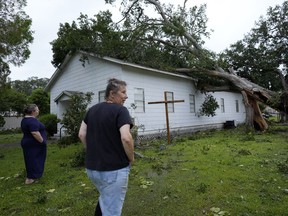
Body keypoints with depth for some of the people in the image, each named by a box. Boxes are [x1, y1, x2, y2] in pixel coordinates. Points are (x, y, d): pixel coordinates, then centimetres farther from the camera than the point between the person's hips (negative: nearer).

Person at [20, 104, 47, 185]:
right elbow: (35, 133, -28)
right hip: (33, 144, -10)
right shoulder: (32, 120, -22)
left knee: (31, 160, 19)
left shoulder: (25, 119, 11)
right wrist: (42, 141, -19)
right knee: (33, 160, 0)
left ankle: (30, 177, 31)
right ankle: (29, 179, 7)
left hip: (27, 143, 10)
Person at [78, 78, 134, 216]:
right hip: (114, 169, -7)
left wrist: (93, 152, 15)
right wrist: (131, 158, -10)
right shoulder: (120, 110, -15)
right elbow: (126, 138, -27)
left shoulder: (92, 110, 6)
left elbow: (82, 134, 8)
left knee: (104, 198, 33)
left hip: (92, 167, 7)